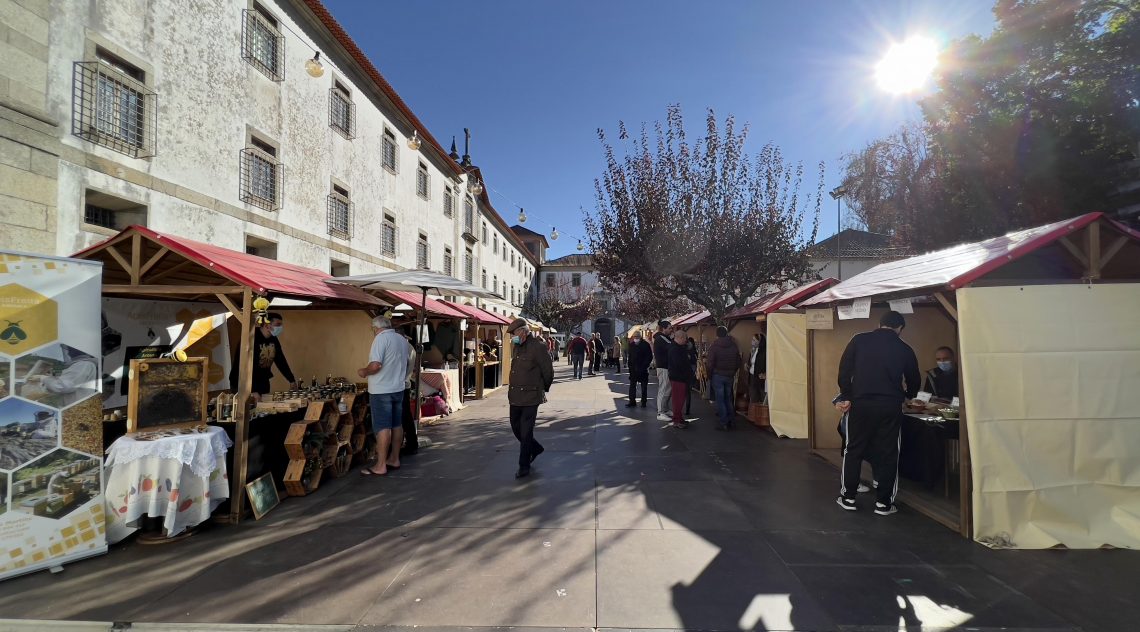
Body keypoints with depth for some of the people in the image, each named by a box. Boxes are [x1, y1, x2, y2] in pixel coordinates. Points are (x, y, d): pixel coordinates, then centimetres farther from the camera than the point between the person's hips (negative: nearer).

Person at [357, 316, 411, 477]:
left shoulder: (381, 338, -14)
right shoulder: (402, 339, 11)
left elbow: (376, 365, -23)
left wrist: (363, 371, -6)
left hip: (381, 391, -8)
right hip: (398, 389, 8)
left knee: (383, 428, -5)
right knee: (397, 425, 13)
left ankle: (380, 466, 0)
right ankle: (394, 459, 23)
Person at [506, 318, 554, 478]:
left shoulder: (537, 347, -14)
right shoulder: (516, 347, 10)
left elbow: (548, 371, -9)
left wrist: (543, 389, 3)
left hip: (530, 397, -8)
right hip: (515, 396, 8)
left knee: (526, 432, 0)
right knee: (516, 427, 16)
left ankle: (524, 466, 14)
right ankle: (536, 448, 39)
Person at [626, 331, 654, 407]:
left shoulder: (645, 345, -7)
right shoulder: (631, 344, 8)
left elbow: (650, 357, -7)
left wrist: (644, 366, -14)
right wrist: (629, 363, 3)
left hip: (643, 369, -4)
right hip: (633, 369, 4)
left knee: (644, 386, 5)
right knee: (632, 386, 7)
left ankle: (643, 402, 13)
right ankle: (632, 401, 14)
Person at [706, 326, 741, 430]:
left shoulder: (714, 346, -10)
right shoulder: (733, 345, 4)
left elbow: (711, 363, -12)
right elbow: (738, 361, 7)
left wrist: (710, 374, 2)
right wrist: (733, 372, 16)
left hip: (718, 375, -4)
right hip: (730, 376, 5)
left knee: (720, 400, 0)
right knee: (728, 399, 15)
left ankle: (722, 423, 1)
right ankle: (730, 421, 20)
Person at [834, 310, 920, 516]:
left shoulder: (859, 340, 3)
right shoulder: (904, 349, 7)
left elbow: (844, 369, -1)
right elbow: (914, 381, 20)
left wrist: (846, 396, 6)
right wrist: (907, 395, 41)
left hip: (861, 403, 0)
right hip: (890, 406, 0)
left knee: (854, 450, 10)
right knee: (888, 453, 10)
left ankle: (848, 497, 17)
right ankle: (883, 503, 15)